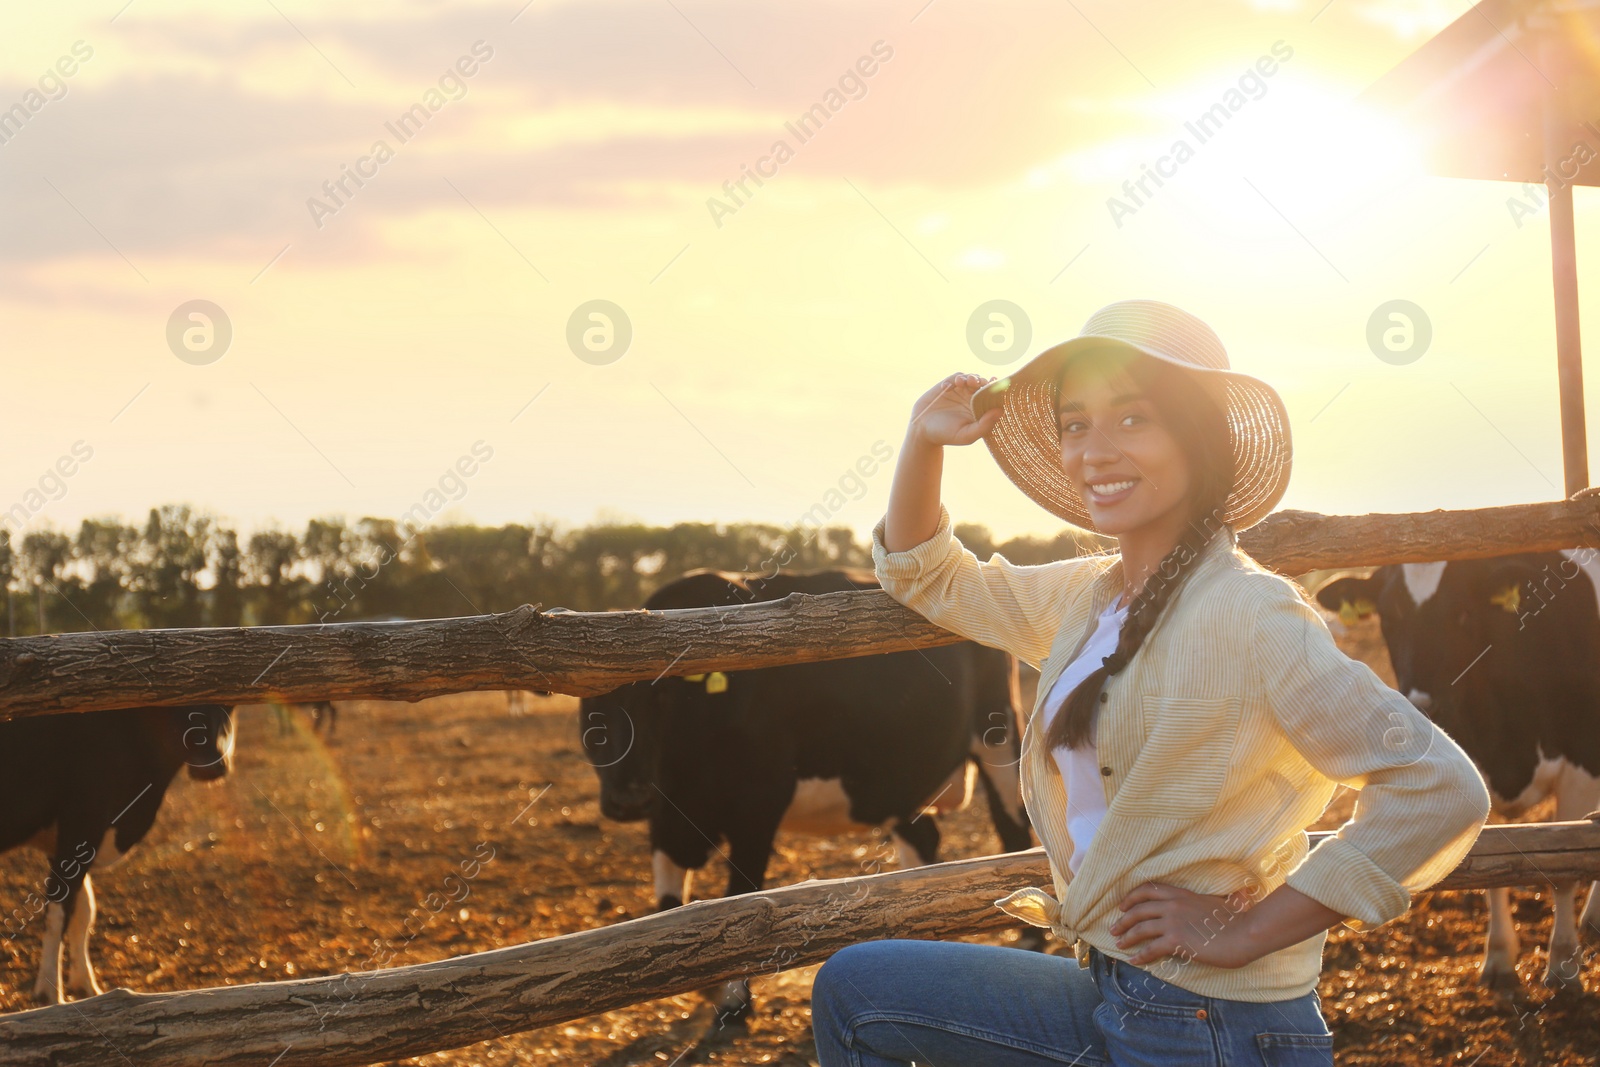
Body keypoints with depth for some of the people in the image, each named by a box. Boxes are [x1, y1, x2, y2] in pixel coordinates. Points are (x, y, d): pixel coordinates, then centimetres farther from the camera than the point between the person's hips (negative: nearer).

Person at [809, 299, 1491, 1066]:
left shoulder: (1247, 615, -18)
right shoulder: (1088, 597, 7)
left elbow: (1440, 790, -24)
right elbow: (926, 577, 24)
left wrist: (1249, 931, -20)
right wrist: (924, 440, 6)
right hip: (1108, 993, 8)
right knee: (852, 990, 12)